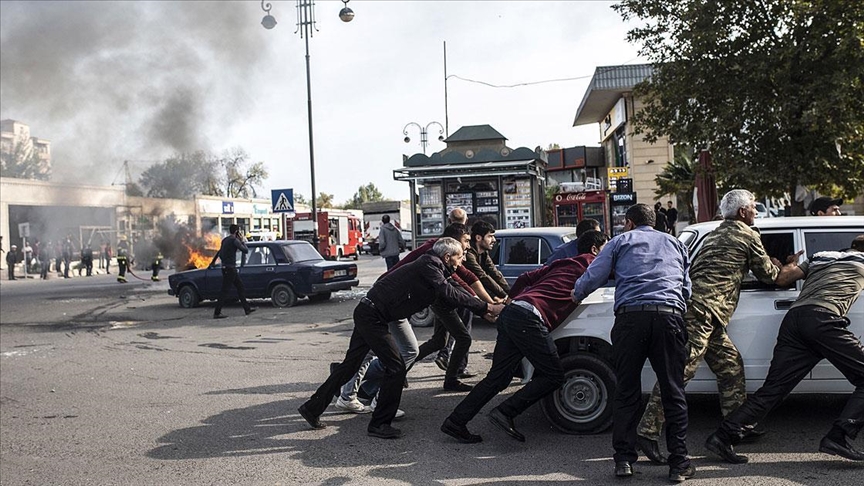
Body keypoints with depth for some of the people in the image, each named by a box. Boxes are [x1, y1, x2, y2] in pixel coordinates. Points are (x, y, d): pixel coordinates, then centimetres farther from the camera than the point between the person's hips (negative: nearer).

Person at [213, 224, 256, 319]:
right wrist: (242, 240, -2)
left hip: (225, 267, 10)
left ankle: (247, 308, 17)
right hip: (230, 268, -10)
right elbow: (246, 250, -14)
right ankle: (217, 313, -4)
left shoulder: (225, 240, 14)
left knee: (240, 287, 14)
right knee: (225, 290, -6)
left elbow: (219, 253, 18)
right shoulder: (234, 240, -13)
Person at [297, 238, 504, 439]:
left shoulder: (434, 267, 13)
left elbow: (448, 295, 18)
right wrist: (486, 307, -21)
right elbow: (449, 295, -24)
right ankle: (379, 424, 3)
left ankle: (312, 408, 26)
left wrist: (483, 309, 14)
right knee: (396, 367, -6)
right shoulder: (430, 264, -15)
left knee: (350, 365, 15)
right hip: (372, 316, -10)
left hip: (367, 313, 10)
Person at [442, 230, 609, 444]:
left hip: (511, 313, 8)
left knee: (498, 377, 11)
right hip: (529, 319, -8)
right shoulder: (590, 263, 7)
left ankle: (455, 422, 11)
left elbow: (525, 278, 27)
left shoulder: (562, 263, 27)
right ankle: (505, 413, -5)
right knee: (553, 376, 0)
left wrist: (512, 299, 35)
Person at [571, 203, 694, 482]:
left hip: (631, 316, -2)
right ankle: (679, 464, 8)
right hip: (669, 316, 2)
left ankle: (624, 460, 7)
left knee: (626, 391, 6)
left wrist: (575, 296, 30)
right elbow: (687, 289, 29)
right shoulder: (675, 244, 27)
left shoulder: (620, 242, 18)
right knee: (673, 392, 6)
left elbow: (592, 277, 12)